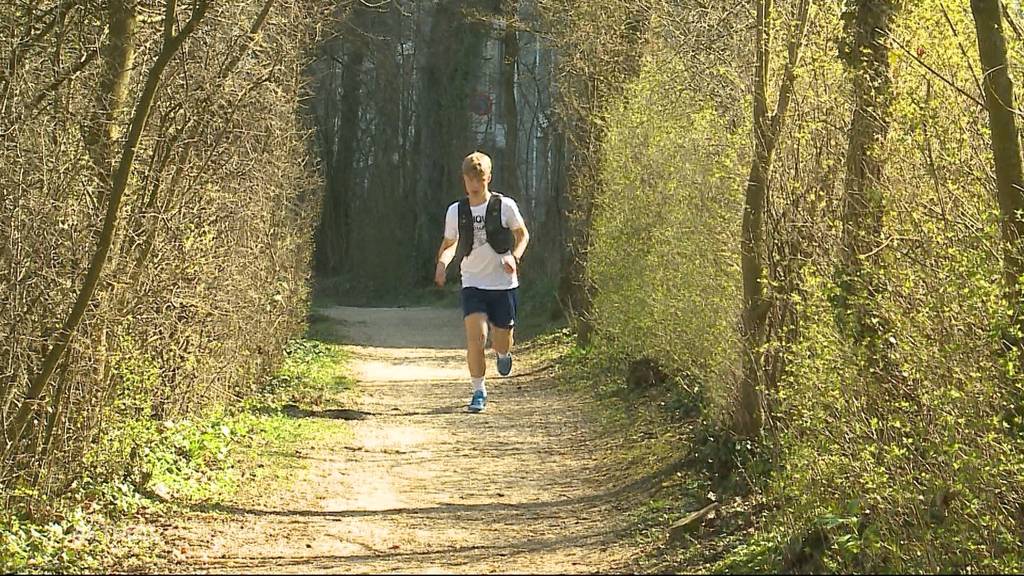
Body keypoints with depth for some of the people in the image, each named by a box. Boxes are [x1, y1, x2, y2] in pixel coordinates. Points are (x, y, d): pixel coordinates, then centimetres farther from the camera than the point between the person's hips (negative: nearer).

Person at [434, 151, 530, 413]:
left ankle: (502, 353, 43)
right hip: (473, 284, 1)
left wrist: (514, 257, -12)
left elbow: (523, 235, 8)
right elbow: (449, 244, 14)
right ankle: (479, 391, -2)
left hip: (504, 284, -1)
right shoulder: (456, 211, 1)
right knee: (476, 337, -17)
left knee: (502, 343, 4)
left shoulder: (505, 206, -6)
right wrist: (442, 263, -7)